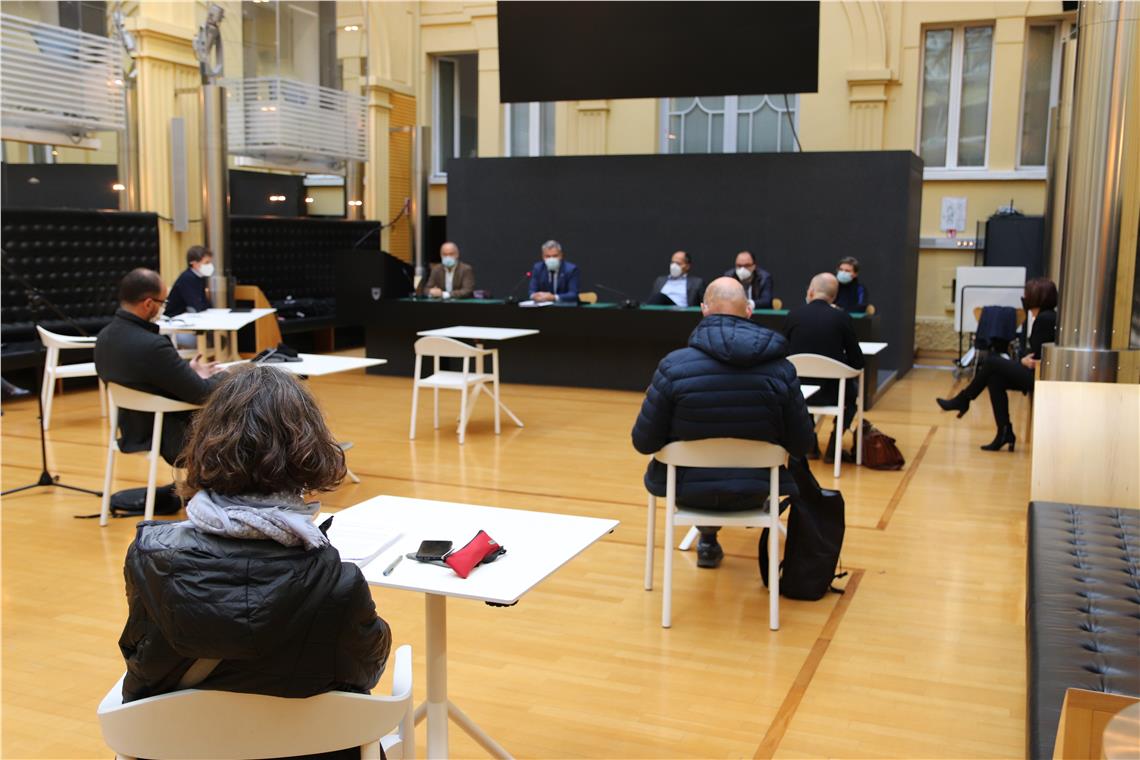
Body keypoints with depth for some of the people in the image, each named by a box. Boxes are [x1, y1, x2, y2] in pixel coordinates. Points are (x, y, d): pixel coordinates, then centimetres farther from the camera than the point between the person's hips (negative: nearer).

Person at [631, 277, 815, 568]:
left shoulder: (674, 365, -22)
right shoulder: (781, 368, -16)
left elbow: (644, 443, -15)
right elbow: (801, 445, -7)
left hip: (690, 489, -1)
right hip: (755, 490, 1)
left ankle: (708, 539, 44)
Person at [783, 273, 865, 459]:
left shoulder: (794, 314, -4)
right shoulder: (842, 317, -7)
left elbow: (784, 355, 6)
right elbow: (857, 362, -3)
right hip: (831, 391, -1)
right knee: (854, 390, 31)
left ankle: (810, 444, 32)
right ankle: (833, 447, 21)